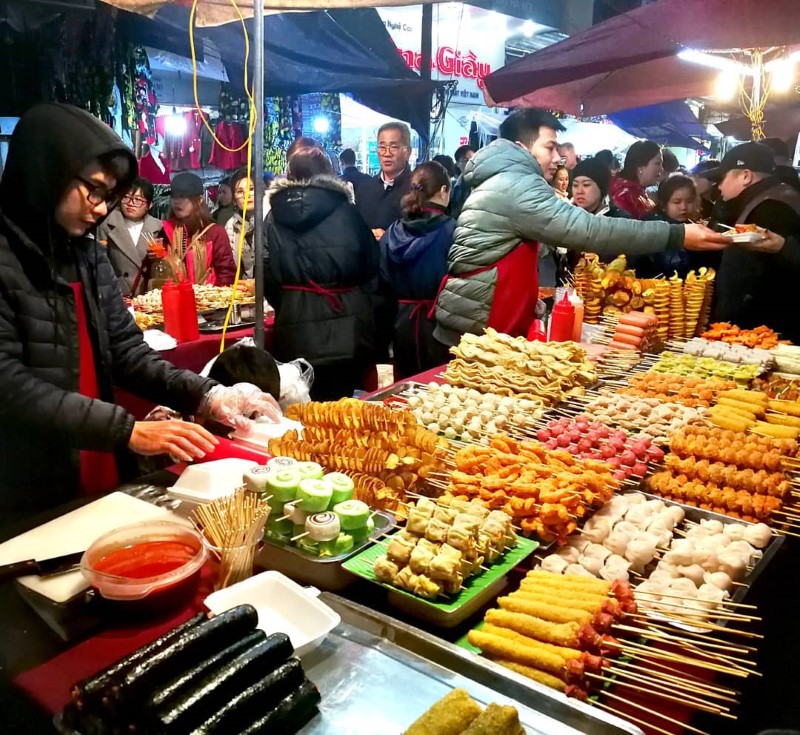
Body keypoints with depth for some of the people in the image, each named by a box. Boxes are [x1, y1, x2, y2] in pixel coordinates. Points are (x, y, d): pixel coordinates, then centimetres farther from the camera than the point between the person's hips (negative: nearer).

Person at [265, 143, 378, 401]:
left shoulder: (275, 216, 1)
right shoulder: (345, 212, -1)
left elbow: (267, 273, 2)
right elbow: (371, 266, 3)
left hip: (295, 327, 1)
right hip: (345, 327, -1)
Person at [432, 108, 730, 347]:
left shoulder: (501, 183, 18)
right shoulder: (516, 185, -15)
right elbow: (588, 230, -24)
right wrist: (677, 235, -21)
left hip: (477, 326, 10)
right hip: (475, 332, -10)